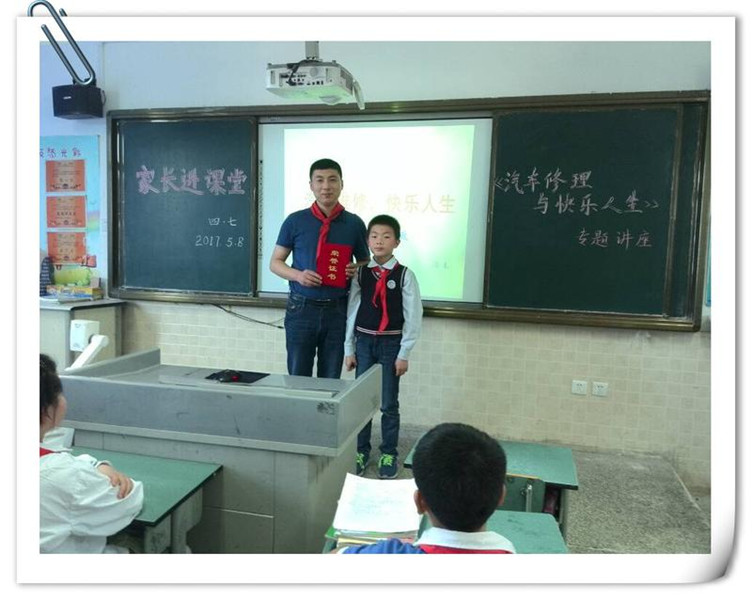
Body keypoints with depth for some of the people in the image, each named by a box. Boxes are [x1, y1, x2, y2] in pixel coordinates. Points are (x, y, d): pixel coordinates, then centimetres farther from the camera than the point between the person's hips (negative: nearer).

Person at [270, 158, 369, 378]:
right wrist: (298, 275, -13)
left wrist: (357, 270, -10)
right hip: (301, 308, -1)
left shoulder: (354, 223, 3)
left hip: (337, 310, 1)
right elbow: (275, 262, 6)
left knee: (331, 381, 10)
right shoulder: (295, 221, 1)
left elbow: (366, 262, 13)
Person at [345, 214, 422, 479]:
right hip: (364, 340, 3)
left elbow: (413, 316, -6)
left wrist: (404, 353, -7)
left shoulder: (404, 275, -6)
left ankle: (388, 454, 22)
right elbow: (352, 310, 5)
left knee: (389, 403, 5)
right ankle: (361, 451, 26)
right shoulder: (360, 273, 2)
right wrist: (348, 348, 4)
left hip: (391, 343, -2)